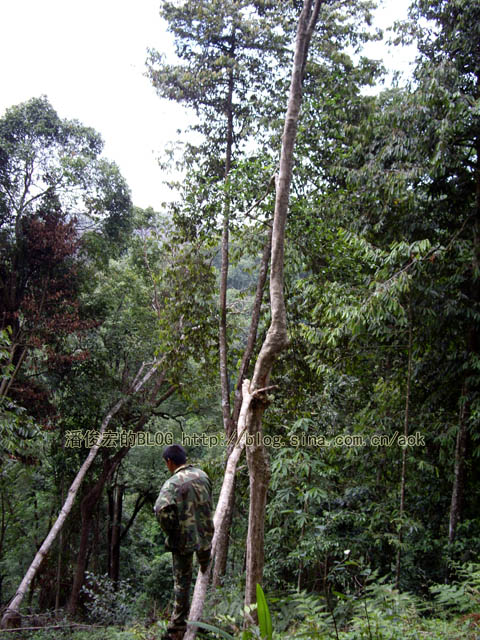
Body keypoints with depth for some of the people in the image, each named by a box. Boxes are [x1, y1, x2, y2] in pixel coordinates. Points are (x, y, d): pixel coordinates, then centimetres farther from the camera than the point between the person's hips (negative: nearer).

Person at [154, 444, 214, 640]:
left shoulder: (173, 483, -20)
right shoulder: (202, 475, 2)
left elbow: (161, 509, -36)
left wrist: (170, 530, -19)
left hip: (184, 538, -4)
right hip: (205, 534, 4)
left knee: (182, 582, 7)